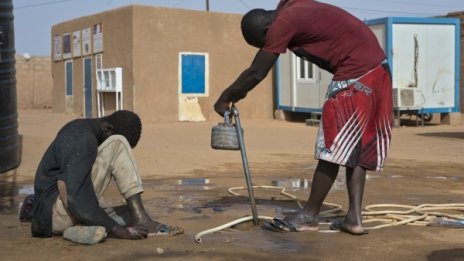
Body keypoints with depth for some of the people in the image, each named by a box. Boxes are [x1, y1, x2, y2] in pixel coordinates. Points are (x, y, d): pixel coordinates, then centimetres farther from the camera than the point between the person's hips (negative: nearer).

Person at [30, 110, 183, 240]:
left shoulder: (88, 134, 14)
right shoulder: (80, 139, -17)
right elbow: (75, 197, -26)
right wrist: (118, 230, -24)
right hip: (56, 212, -10)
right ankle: (142, 221, -21)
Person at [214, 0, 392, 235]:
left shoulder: (283, 23, -13)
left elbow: (256, 73, -9)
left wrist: (225, 98, 3)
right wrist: (236, 93, 23)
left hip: (356, 75, -10)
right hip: (375, 70, 10)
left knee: (333, 148, -3)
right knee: (355, 149, 11)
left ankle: (310, 215, 5)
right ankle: (354, 217, 10)